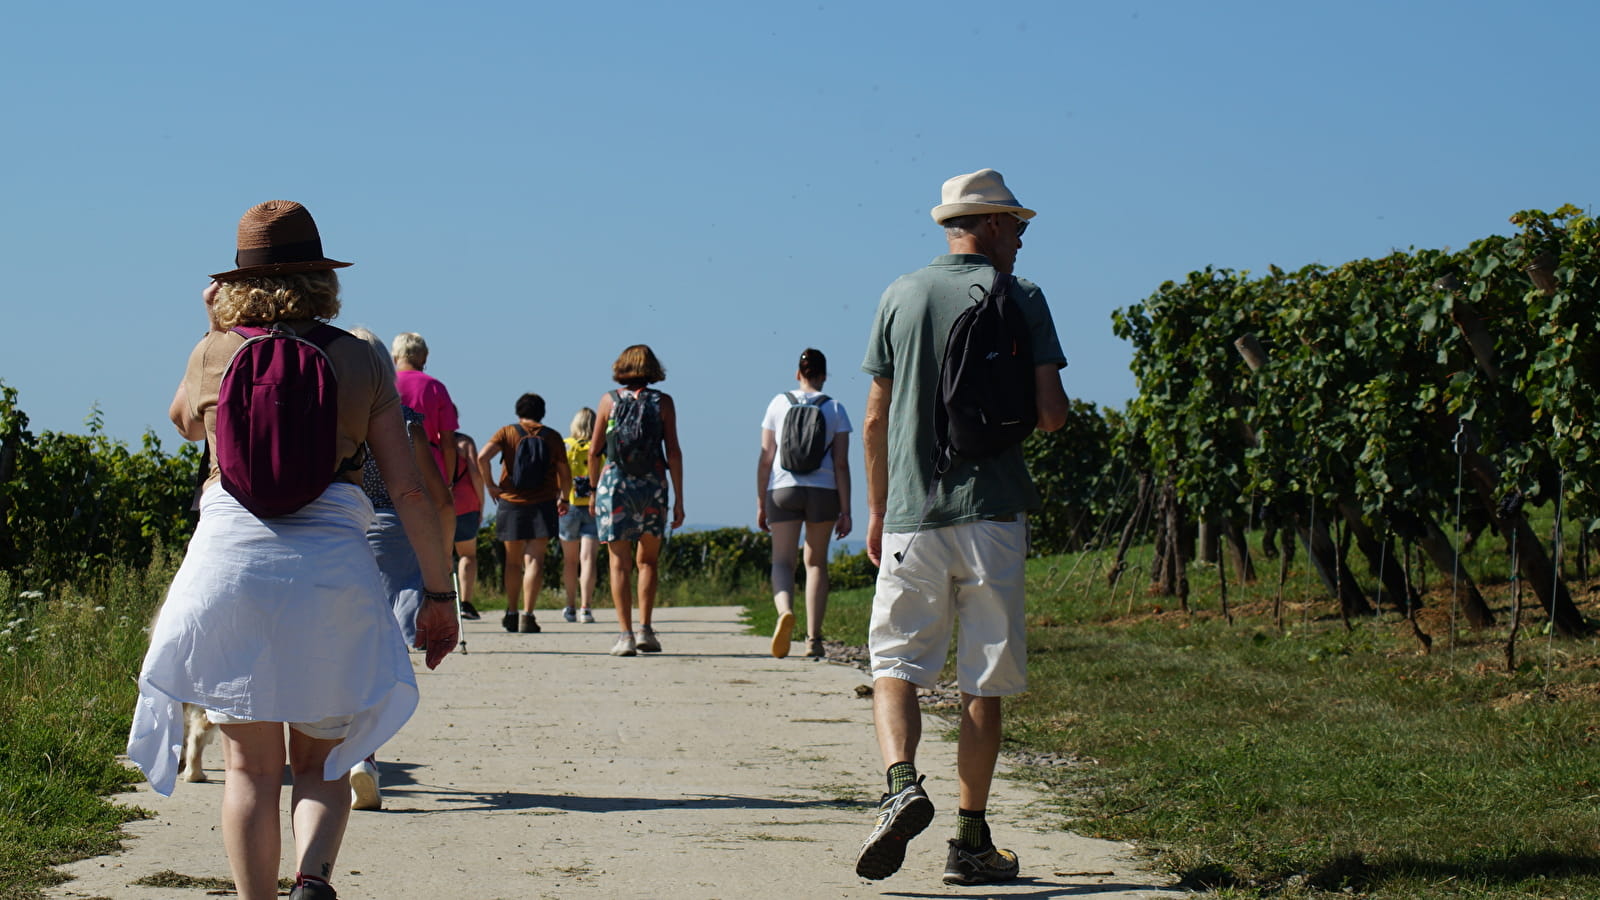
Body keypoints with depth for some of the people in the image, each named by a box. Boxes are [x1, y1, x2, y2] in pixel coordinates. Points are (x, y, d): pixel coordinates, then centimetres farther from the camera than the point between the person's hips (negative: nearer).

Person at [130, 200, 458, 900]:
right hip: (331, 566, 0)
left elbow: (185, 422, 28)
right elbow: (407, 488, 2)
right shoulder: (359, 360, 4)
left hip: (230, 560, 0)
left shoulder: (213, 353, 4)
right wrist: (438, 593, 7)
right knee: (321, 762, 11)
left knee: (250, 765, 8)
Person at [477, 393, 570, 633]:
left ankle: (511, 613, 20)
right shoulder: (552, 437, 5)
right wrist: (563, 498, 23)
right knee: (535, 559, -4)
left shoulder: (507, 433, 2)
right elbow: (565, 474, 7)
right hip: (543, 503, -1)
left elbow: (482, 457, -12)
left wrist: (490, 485, -1)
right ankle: (527, 615, -15)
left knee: (513, 561, 14)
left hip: (511, 501, 1)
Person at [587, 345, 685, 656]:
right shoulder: (663, 402, 2)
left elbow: (594, 450, 4)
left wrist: (593, 489, 16)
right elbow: (673, 453, -1)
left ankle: (626, 634, -5)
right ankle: (645, 629, 4)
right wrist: (679, 499, 2)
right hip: (653, 485, 0)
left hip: (614, 482, 0)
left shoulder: (609, 400, 4)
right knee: (648, 561, 14)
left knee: (620, 563, 3)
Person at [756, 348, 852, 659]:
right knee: (816, 563, 13)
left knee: (782, 561, 0)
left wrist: (760, 504, 10)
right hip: (823, 492, 0)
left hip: (783, 491, 0)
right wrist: (845, 511, 1)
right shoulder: (835, 409, 3)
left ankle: (785, 611, -31)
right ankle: (813, 638, 11)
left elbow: (765, 459, 4)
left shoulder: (779, 404, 5)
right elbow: (841, 464, -2)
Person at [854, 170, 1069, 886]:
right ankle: (971, 841, 7)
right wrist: (1048, 415, 17)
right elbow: (1051, 414, -7)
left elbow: (875, 420, 8)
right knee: (983, 681, 5)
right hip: (991, 511, -1)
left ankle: (901, 783, -21)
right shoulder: (1018, 297, -1)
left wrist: (877, 511, 17)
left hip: (911, 513, 2)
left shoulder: (901, 296, 7)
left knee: (895, 663, 6)